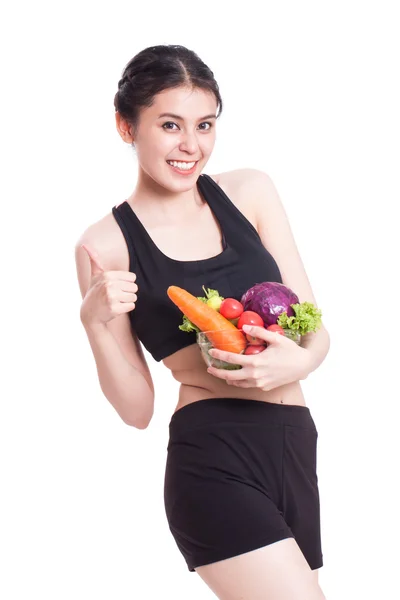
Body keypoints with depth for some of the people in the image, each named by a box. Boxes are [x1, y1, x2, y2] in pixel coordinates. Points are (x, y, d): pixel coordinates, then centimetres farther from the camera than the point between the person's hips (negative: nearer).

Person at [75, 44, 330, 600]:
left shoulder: (250, 191, 6)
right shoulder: (106, 245, -3)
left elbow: (315, 327, 9)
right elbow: (137, 409, -1)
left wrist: (300, 360, -14)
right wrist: (94, 322, -17)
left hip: (296, 448, 5)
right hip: (214, 461, -5)